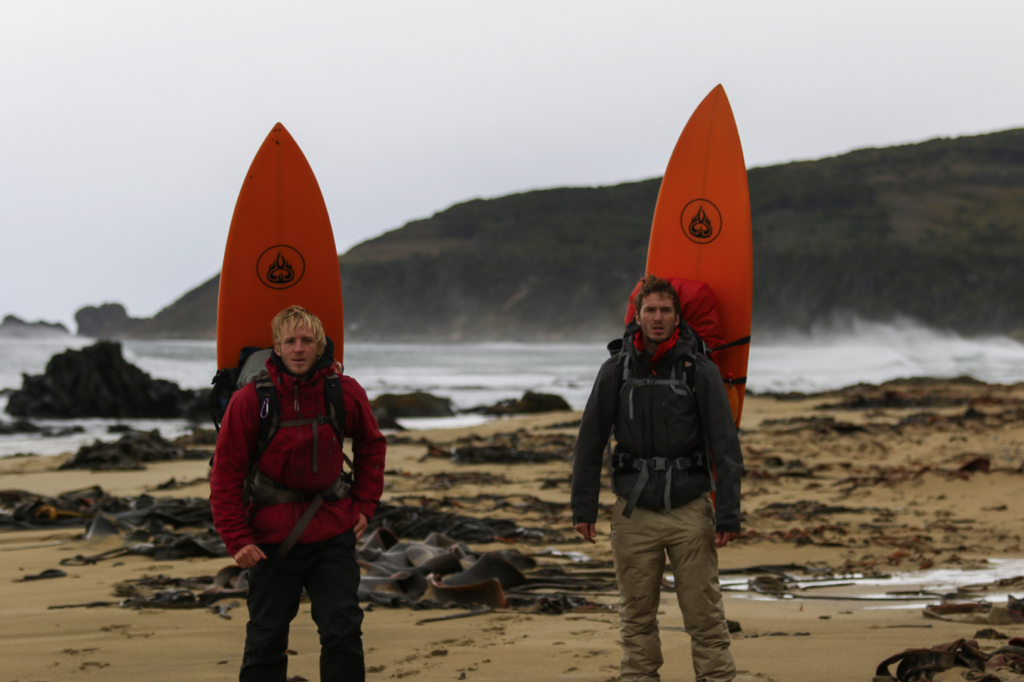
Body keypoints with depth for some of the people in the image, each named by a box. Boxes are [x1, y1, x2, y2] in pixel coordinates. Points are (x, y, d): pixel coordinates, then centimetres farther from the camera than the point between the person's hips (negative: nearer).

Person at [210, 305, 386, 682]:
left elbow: (371, 447, 16)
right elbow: (225, 474, -5)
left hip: (333, 534, 1)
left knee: (343, 633, -1)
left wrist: (364, 505, 7)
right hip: (273, 539, -1)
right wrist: (237, 539, -10)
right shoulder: (250, 400, -11)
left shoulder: (346, 393, -3)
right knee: (266, 641, 8)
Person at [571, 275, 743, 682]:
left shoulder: (700, 372, -2)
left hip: (690, 510, -2)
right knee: (637, 618, 8)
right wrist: (583, 508, 7)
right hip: (634, 512, 2)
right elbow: (590, 444, 10)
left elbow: (726, 446, -3)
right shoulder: (616, 372, 3)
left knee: (705, 615, -2)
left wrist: (728, 515, -9)